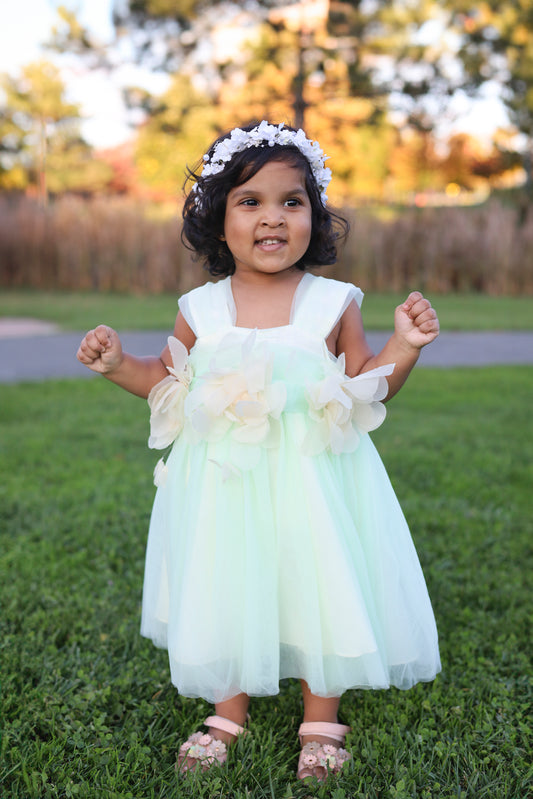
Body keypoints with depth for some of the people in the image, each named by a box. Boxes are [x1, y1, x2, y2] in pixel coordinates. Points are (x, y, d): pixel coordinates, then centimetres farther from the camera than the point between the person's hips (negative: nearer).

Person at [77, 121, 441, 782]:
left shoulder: (333, 304, -3)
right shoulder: (199, 309, 0)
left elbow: (368, 387, 3)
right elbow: (168, 381, 13)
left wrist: (405, 344, -12)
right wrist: (118, 363, -3)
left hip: (311, 482, -1)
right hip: (223, 484, 2)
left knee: (319, 590, 6)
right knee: (223, 594, 11)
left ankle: (321, 718, 30)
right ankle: (228, 712, 35)